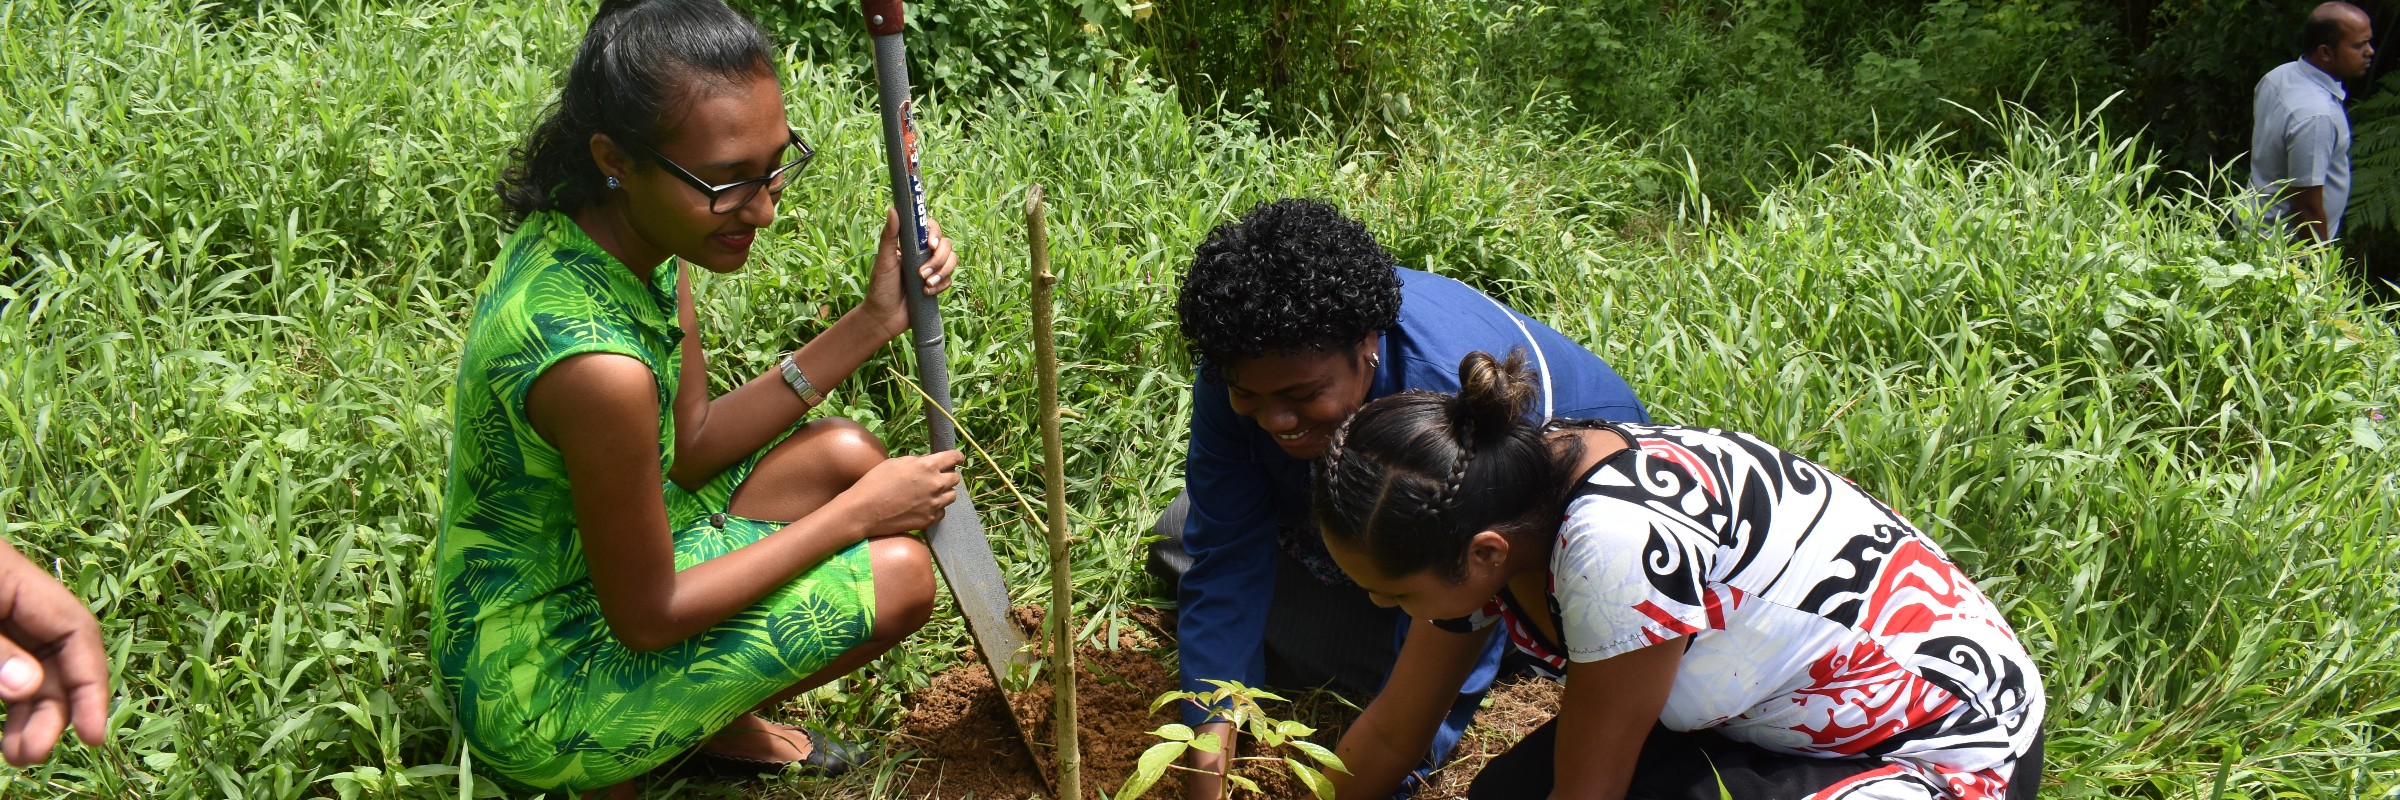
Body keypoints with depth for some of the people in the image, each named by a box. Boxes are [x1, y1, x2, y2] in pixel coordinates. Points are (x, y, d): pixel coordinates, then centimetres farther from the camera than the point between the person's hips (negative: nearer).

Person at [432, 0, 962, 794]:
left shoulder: (596, 226, -9)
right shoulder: (595, 363, -36)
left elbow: (690, 448, 1)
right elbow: (646, 619, -23)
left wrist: (870, 323, -5)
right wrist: (857, 514, -15)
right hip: (540, 694, -8)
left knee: (842, 454, 8)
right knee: (898, 574, -11)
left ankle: (723, 723, 17)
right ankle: (683, 734, 10)